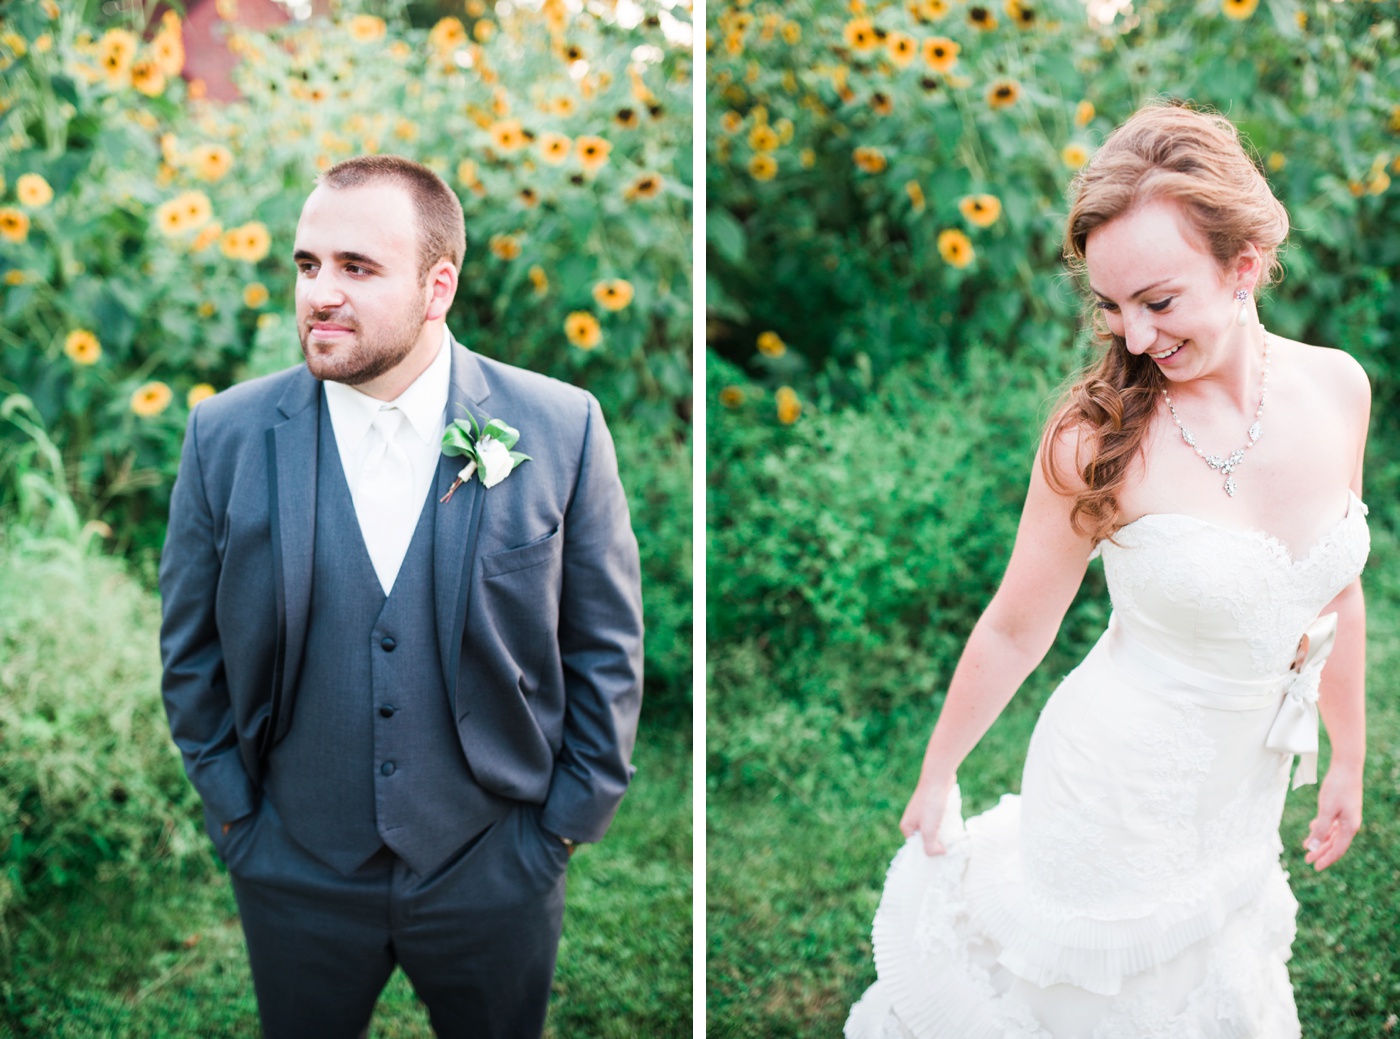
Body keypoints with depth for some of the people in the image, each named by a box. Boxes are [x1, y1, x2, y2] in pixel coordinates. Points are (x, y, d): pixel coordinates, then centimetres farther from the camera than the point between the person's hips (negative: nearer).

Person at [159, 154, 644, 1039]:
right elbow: (191, 652, 2)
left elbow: (606, 646, -4)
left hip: (495, 870, -1)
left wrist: (569, 820, -2)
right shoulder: (226, 435, -8)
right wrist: (236, 819, 3)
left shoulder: (561, 428, -11)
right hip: (296, 870, 1)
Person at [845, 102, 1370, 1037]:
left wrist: (1350, 756, 15)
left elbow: (1336, 590, 6)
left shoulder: (1337, 387, -9)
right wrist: (937, 776, 1)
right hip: (1119, 796, -5)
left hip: (1242, 802, 5)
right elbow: (1015, 632, -10)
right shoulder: (1100, 436, -22)